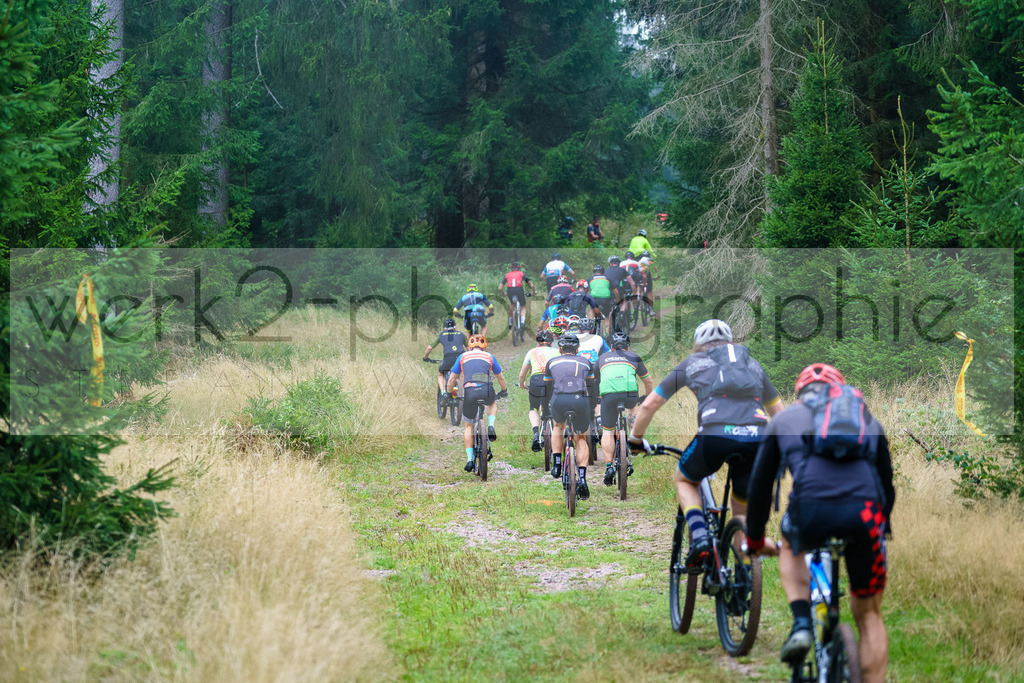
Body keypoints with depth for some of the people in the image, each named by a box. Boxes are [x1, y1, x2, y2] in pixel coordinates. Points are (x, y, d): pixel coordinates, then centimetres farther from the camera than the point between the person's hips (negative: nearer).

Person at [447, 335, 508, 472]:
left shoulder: (463, 357, 18)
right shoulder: (489, 357, 19)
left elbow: (451, 379, 21)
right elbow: (500, 378, 30)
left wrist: (450, 393, 38)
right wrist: (504, 391, 48)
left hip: (470, 393, 0)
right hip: (487, 391, 0)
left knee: (469, 426, 17)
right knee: (492, 403, 38)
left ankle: (469, 459, 8)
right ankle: (491, 427, 11)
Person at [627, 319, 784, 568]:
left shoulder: (692, 363, 26)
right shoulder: (752, 364, 33)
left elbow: (649, 405, 27)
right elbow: (780, 413, 40)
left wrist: (636, 440, 41)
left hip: (715, 434, -2)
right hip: (757, 437, 2)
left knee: (684, 480, 28)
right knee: (742, 515, 21)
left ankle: (699, 538, 5)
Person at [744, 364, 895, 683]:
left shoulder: (785, 419, 29)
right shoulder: (868, 419, 33)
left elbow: (759, 485, 32)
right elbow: (887, 485, 38)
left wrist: (755, 540, 45)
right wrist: (881, 530, 54)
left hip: (812, 509, -1)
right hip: (864, 513, 1)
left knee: (791, 548, 36)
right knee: (869, 615, 17)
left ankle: (801, 623, 14)